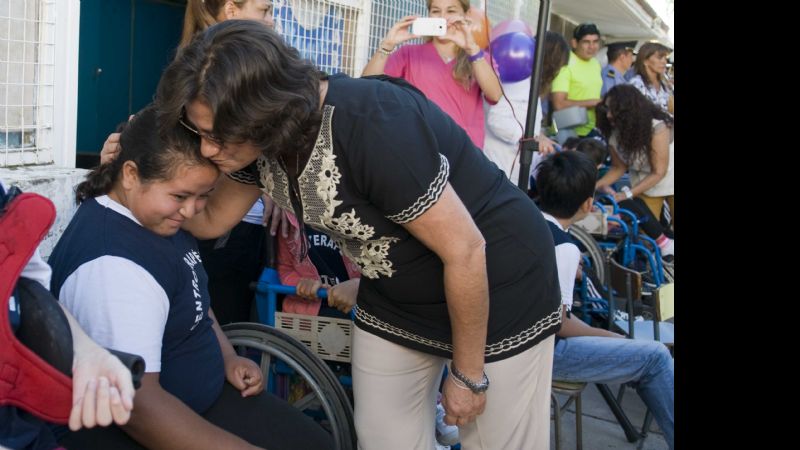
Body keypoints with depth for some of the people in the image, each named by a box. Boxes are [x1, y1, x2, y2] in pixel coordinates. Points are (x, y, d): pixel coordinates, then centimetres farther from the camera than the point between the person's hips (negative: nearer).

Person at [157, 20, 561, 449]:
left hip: (500, 288, -7)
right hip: (396, 299, 7)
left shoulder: (372, 129, -35)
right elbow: (210, 219, 4)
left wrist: (467, 374, -16)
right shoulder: (264, 137, -12)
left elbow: (465, 251, -28)